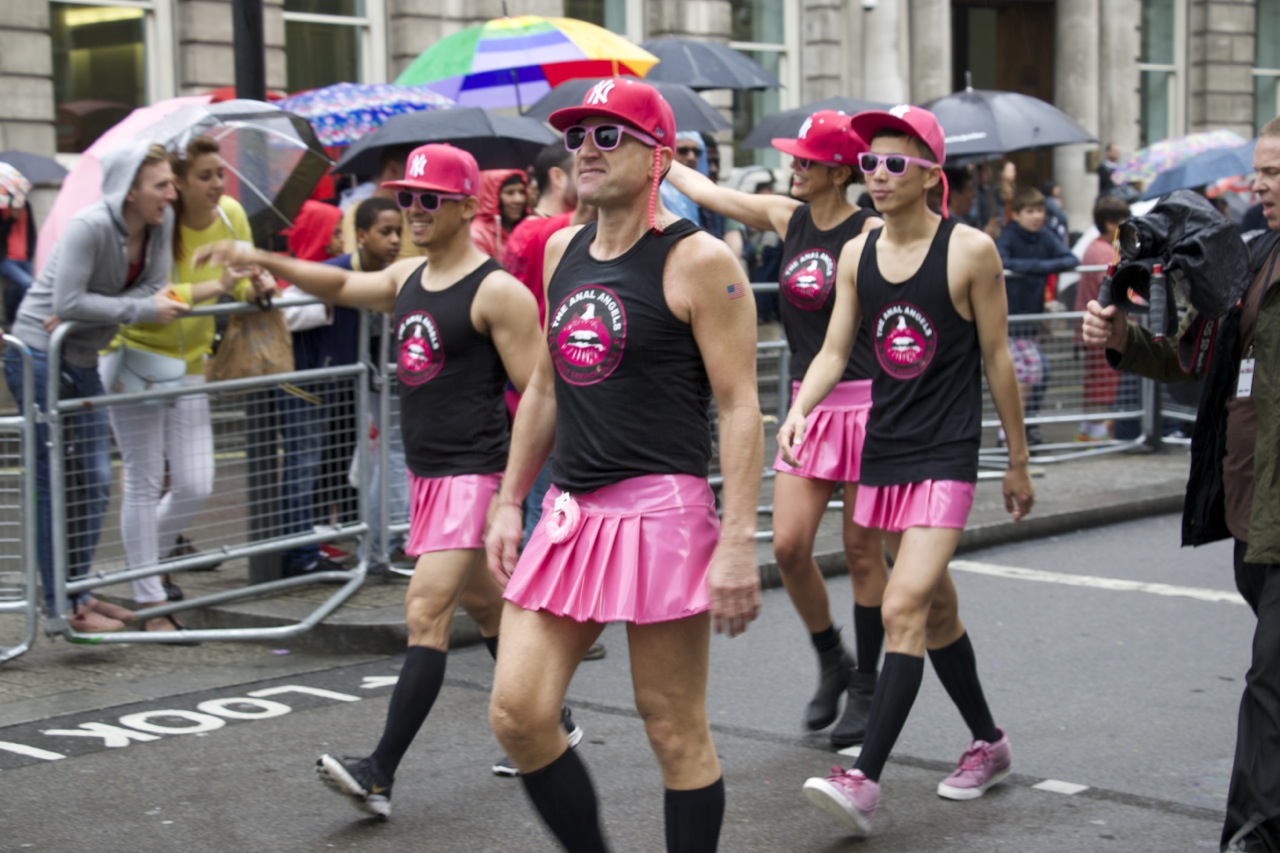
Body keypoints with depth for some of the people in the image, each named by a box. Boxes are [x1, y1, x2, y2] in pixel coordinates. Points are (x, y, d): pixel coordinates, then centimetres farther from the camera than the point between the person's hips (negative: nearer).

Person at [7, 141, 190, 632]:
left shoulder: (161, 221, -2)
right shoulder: (89, 227, -23)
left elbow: (155, 286, -5)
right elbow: (67, 302, -27)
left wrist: (87, 311, -19)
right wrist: (144, 309, -25)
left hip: (83, 361, 8)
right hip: (39, 356, -8)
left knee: (95, 481, 12)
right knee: (55, 482, -3)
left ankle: (79, 592, 24)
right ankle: (60, 604, 5)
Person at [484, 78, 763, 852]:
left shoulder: (698, 261, -8)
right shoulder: (562, 250, 14)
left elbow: (739, 405, -12)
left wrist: (738, 543, -19)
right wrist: (510, 503, 18)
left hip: (660, 510, -7)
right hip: (571, 511, 7)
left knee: (676, 732, 1)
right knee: (516, 714, 1)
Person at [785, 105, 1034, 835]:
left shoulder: (970, 251, -8)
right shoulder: (857, 255, 6)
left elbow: (997, 358, -3)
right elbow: (835, 351, 6)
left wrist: (1019, 462, 2)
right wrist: (799, 411, -15)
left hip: (947, 455, -6)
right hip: (884, 451, 6)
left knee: (904, 608, -17)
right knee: (937, 612, 16)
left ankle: (866, 780, -19)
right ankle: (990, 744, 34)